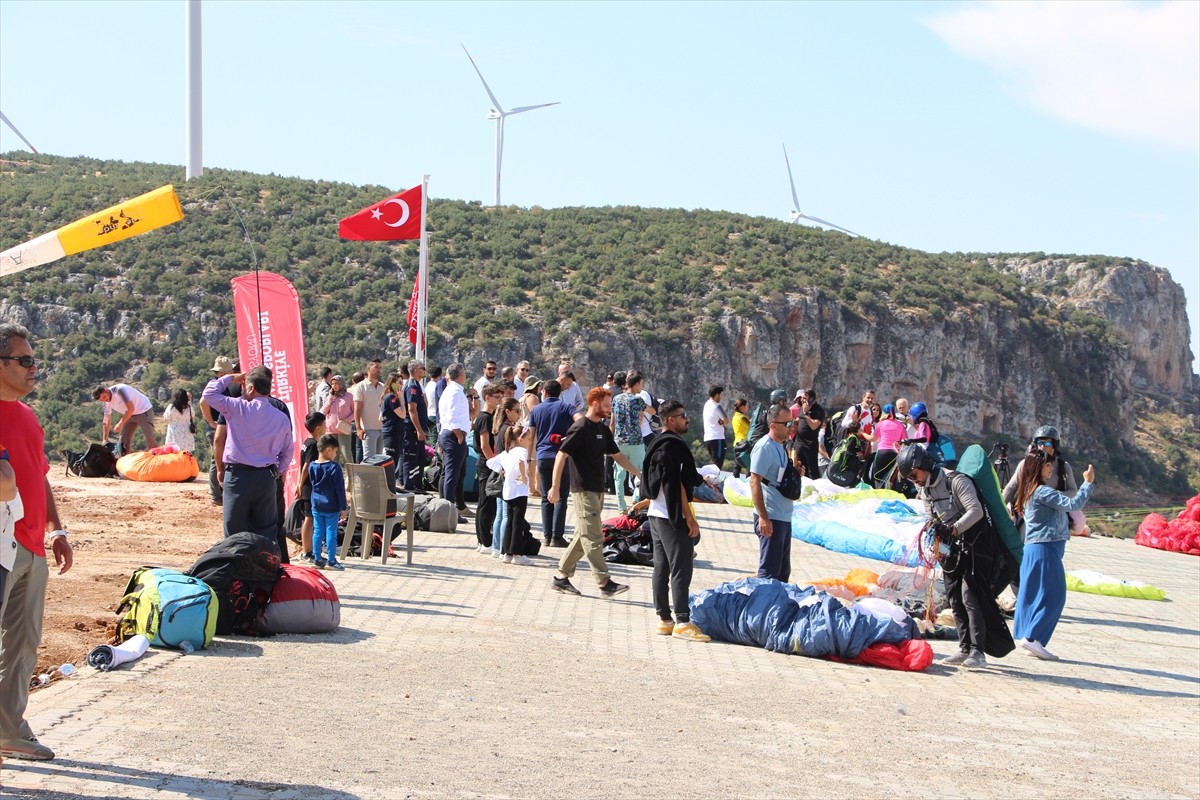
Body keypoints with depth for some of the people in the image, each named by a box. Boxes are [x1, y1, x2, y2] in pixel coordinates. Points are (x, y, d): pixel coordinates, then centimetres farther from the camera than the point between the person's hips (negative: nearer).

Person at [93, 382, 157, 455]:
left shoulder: (119, 390, -27)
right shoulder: (106, 402, -3)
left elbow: (131, 408, -32)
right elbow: (106, 421, 7)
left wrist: (120, 424, -31)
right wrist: (105, 439, 5)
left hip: (144, 410, -8)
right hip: (130, 414, 8)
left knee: (150, 440, -18)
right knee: (124, 441, 2)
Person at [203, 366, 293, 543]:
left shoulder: (238, 408, -7)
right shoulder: (282, 418, 6)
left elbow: (209, 393, 1)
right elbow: (287, 452, 12)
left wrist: (231, 378, 11)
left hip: (238, 476, -3)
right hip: (266, 478, 3)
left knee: (235, 534, 4)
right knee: (267, 534, 9)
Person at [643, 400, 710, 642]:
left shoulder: (657, 444, 16)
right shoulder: (673, 445, -15)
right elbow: (677, 484, -18)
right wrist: (690, 518, -17)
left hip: (656, 513, 10)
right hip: (673, 516, -10)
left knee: (662, 568, 10)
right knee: (681, 569, -9)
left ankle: (664, 619, 13)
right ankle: (682, 622, -10)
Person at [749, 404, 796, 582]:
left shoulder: (780, 447, 13)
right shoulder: (764, 447, -15)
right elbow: (755, 482, -21)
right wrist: (763, 517, -24)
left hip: (784, 517, 10)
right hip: (771, 518, -10)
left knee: (783, 571, 15)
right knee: (769, 572, -5)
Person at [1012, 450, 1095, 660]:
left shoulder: (1031, 491, 15)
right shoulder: (1042, 492, -15)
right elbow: (1073, 504, -22)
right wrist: (1088, 483, -15)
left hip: (1033, 548, 10)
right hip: (1046, 548, -10)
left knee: (1031, 595, 10)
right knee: (1054, 596, -7)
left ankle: (1024, 636, 11)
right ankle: (1032, 637, -10)